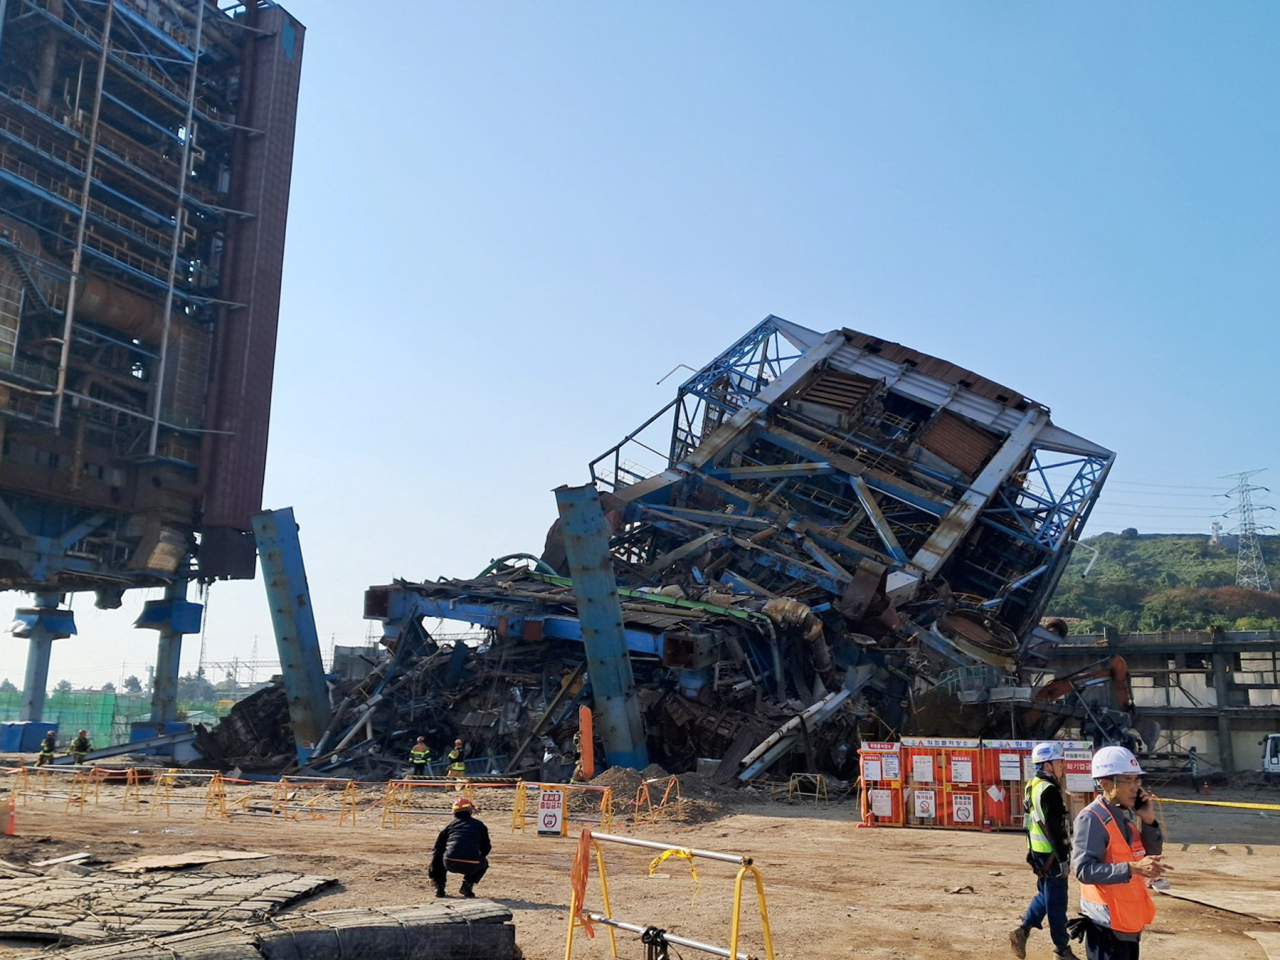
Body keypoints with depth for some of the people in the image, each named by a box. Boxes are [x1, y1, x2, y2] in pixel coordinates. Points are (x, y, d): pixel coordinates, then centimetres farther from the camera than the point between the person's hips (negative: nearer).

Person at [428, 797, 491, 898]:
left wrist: (432, 874, 29)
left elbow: (437, 849, 22)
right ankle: (468, 885, 12)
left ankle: (439, 886, 21)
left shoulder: (450, 824, 22)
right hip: (471, 866, -1)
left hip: (450, 864, 1)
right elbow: (486, 848, 21)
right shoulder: (479, 825, 20)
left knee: (439, 856, 36)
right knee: (484, 863, 33)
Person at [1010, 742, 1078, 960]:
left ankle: (1022, 930, 14)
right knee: (1056, 902, 2)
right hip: (1051, 854, -9)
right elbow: (1055, 828, -22)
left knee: (1045, 894, 20)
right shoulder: (1049, 790, -19)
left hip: (1037, 851, 9)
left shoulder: (1032, 786, 11)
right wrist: (1063, 857, -19)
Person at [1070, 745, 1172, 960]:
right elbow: (1083, 869, -25)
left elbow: (1153, 855, 11)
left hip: (1129, 922, 9)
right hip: (1107, 924, -9)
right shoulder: (1091, 819, -17)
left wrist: (1148, 821, -3)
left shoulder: (1128, 816, 10)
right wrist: (1131, 868, -34)